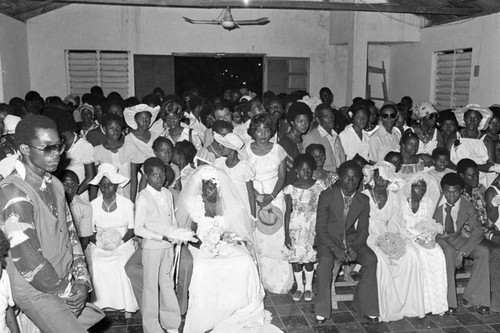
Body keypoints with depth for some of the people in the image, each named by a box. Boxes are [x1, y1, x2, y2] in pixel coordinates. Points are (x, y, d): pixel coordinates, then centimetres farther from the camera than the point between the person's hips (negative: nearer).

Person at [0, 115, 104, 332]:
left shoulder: (54, 184, 6)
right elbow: (27, 259, -23)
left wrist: (81, 281, -2)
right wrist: (67, 291, -13)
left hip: (66, 284, 7)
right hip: (37, 292, -7)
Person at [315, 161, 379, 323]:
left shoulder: (363, 200, 2)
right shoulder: (326, 196, -8)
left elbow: (363, 231, 3)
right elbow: (320, 228, -10)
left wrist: (355, 248, -18)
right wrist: (336, 249, -22)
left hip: (352, 240, 3)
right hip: (328, 240, -3)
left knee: (371, 258, -22)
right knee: (325, 260, -33)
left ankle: (365, 304, -4)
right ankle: (322, 310, -19)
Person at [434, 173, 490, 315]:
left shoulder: (467, 207, -8)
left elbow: (478, 232, -15)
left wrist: (462, 251, -27)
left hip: (456, 239, 4)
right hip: (438, 239, -4)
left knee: (484, 251, -20)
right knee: (449, 252, -36)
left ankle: (473, 298, -13)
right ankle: (447, 301, -26)